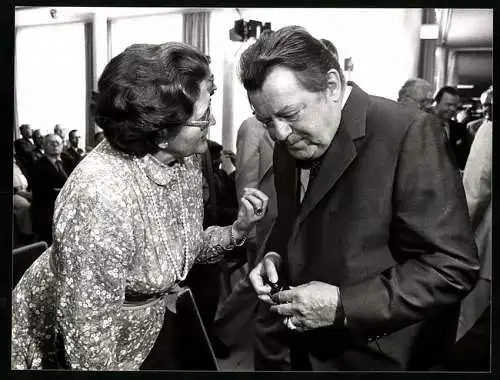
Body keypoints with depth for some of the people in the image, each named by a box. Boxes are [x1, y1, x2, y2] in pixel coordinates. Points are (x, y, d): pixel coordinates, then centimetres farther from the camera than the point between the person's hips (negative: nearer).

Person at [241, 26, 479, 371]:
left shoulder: (408, 133, -21)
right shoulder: (289, 143, 2)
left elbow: (452, 266, -21)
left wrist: (343, 305, -25)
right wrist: (274, 256, -4)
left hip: (369, 356, -5)